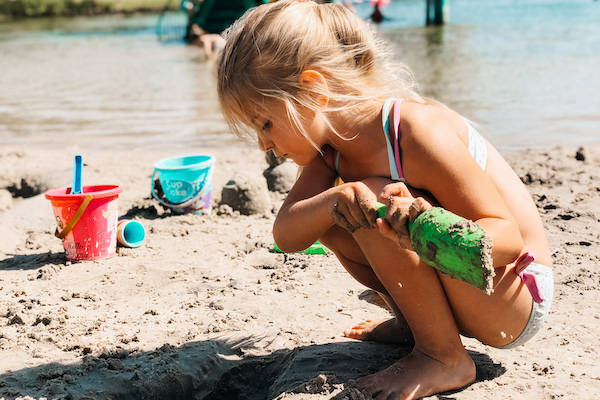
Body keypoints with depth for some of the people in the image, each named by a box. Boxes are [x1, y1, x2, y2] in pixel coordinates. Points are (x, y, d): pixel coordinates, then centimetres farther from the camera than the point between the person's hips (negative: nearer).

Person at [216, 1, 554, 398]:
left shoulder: (418, 133, -27)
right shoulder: (330, 144, -3)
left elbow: (509, 237, -25)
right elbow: (286, 235, -11)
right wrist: (335, 202, -34)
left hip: (514, 305, -8)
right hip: (455, 286, 8)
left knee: (378, 204, -28)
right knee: (324, 210, 1)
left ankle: (445, 358, -14)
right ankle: (418, 322, 9)